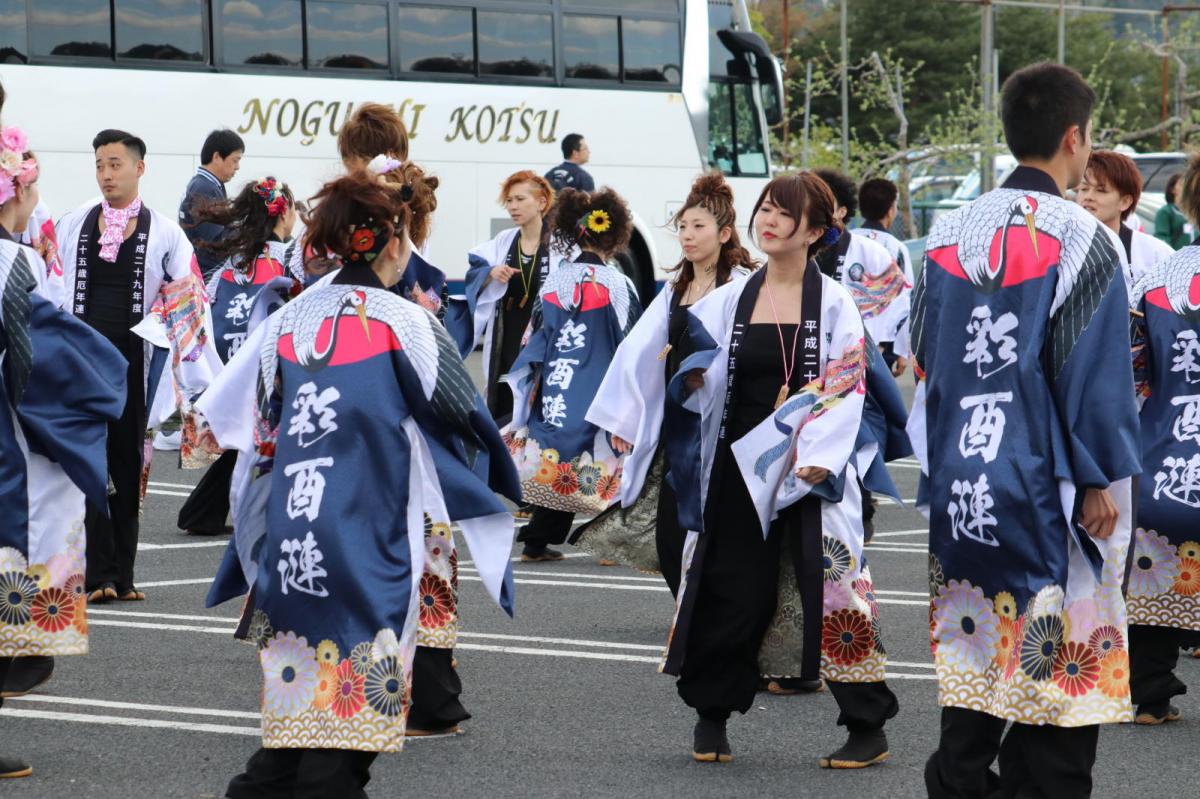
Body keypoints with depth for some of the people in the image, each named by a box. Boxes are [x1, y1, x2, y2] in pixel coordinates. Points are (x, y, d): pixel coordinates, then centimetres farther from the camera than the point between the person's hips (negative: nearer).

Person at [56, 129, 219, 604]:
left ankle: (121, 576, 13)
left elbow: (190, 303, 2)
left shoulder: (163, 233, 3)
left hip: (132, 363, 0)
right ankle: (100, 574, -8)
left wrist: (196, 372, -5)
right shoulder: (73, 227, 8)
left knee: (127, 466, 6)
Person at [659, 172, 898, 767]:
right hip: (739, 467, 4)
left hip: (809, 471, -3)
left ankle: (868, 729, 0)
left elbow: (846, 387, -8)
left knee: (831, 590, -7)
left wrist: (816, 460, -19)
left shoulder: (833, 304, -1)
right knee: (729, 592, 6)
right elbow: (694, 377, 14)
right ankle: (710, 716, 22)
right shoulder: (730, 301, 9)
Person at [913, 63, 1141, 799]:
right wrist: (1101, 481, -7)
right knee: (1062, 655, 0)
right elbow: (1097, 370, -12)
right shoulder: (1079, 239, -11)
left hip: (960, 482, 6)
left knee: (971, 641, 11)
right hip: (1046, 487, -6)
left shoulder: (948, 235, 6)